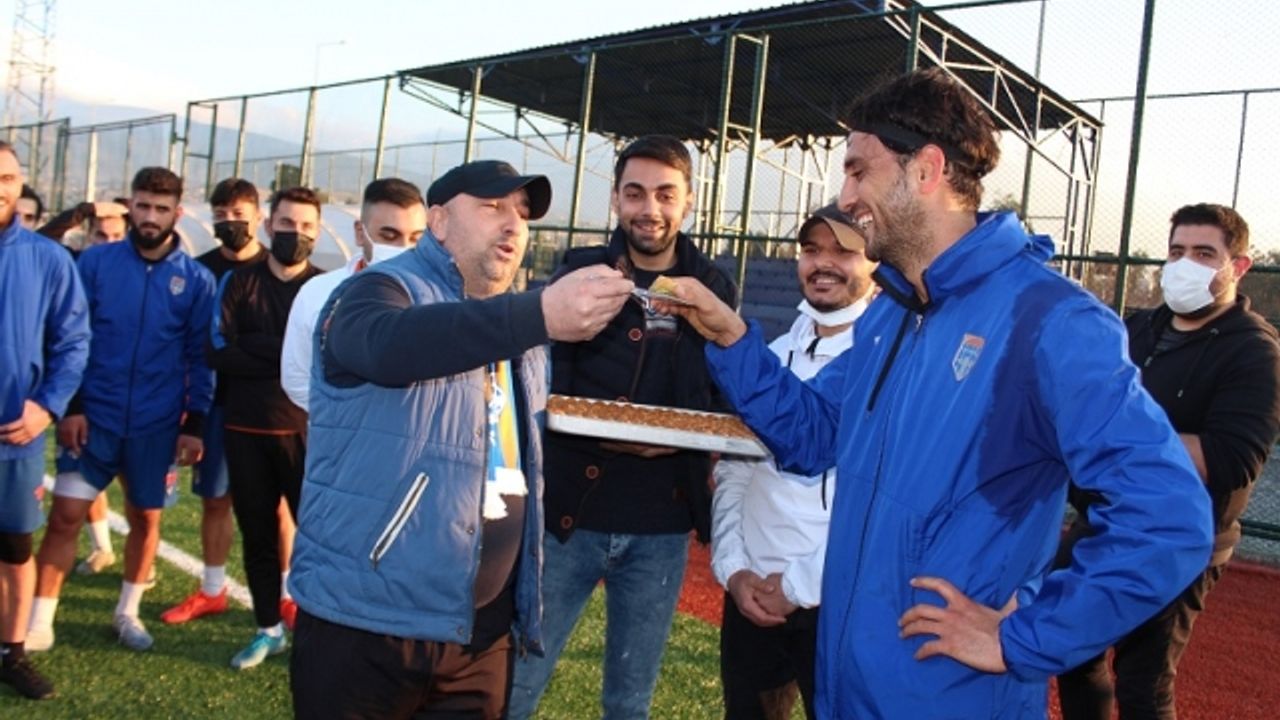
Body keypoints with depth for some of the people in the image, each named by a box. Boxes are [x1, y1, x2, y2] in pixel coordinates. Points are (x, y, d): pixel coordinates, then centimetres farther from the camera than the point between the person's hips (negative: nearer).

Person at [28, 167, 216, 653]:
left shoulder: (197, 280, -2)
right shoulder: (95, 262, -1)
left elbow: (200, 358, 1)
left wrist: (194, 424, -3)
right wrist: (71, 406, -5)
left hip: (159, 426, 1)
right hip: (95, 417, 0)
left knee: (145, 519, 12)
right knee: (65, 515, -2)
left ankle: (128, 613, 30)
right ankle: (39, 622, 12)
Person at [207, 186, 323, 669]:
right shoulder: (239, 283, 6)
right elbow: (218, 353, -6)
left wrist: (255, 348, -16)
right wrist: (290, 356, -15)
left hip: (307, 430, -2)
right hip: (245, 430, 2)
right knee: (257, 533, 11)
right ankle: (269, 629, 26)